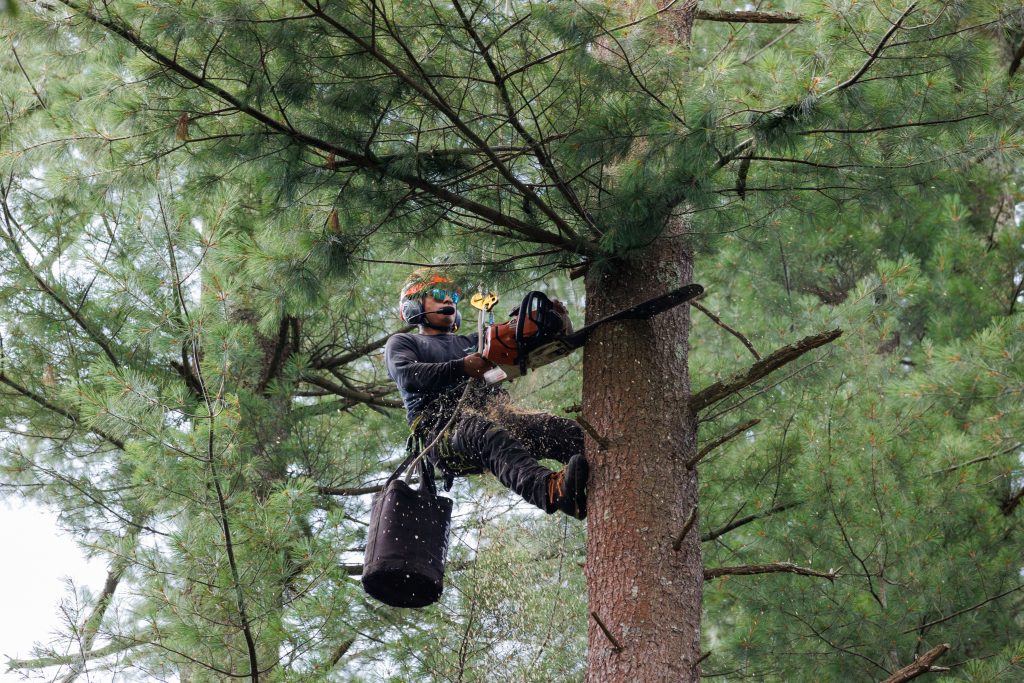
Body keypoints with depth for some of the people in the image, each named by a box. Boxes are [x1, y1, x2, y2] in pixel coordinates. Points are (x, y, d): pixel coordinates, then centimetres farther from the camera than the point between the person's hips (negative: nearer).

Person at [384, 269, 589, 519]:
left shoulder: (473, 341, 37)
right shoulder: (401, 343, 22)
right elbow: (407, 375, -2)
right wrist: (462, 368, -17)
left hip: (493, 414, 6)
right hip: (440, 423, -5)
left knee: (566, 431, -23)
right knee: (488, 434, -42)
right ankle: (551, 490, -69)